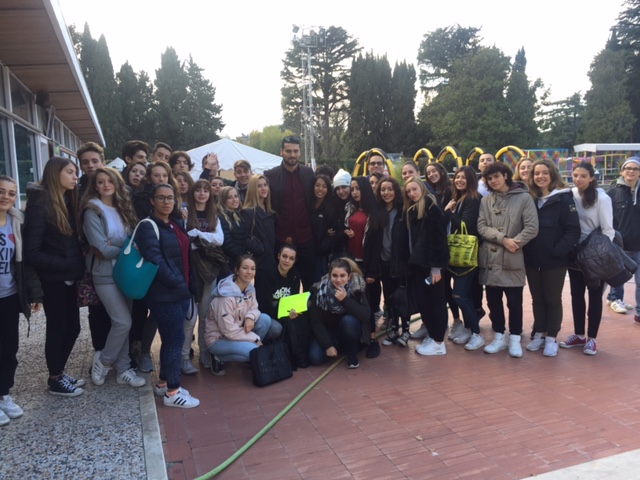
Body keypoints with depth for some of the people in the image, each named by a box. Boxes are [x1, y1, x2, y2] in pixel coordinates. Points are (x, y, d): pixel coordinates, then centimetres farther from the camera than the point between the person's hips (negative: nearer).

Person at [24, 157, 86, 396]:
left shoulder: (68, 201, 9)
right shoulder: (39, 203, -15)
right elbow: (32, 253, -19)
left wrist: (78, 267, -2)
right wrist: (65, 264, -18)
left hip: (68, 277, 7)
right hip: (52, 279, -7)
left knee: (72, 327, 14)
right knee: (57, 329, 6)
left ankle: (60, 372, 32)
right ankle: (55, 380, 24)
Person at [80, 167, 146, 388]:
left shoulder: (122, 209, 10)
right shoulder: (92, 211, -9)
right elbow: (102, 249, -16)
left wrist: (115, 246, -13)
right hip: (105, 274, -6)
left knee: (121, 322, 9)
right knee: (123, 322, -10)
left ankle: (123, 369, 18)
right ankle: (103, 360, 14)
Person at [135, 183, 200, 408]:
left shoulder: (176, 224, 13)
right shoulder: (148, 227, -11)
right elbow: (156, 261, -21)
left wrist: (189, 286, 9)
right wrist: (178, 285, -18)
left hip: (181, 292, 8)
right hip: (164, 294, -8)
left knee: (171, 339, 16)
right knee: (176, 339, -4)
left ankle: (163, 383, 29)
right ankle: (172, 392, 8)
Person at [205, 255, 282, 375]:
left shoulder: (249, 288, -4)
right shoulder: (227, 296, -28)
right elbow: (228, 331, -26)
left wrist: (250, 317, -23)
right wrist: (255, 338, -18)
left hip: (237, 331, 7)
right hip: (218, 339, -7)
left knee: (265, 319, -13)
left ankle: (251, 346, 3)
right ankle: (219, 358, -4)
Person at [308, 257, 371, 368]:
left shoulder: (357, 288, -18)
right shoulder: (320, 290, -17)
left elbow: (366, 315, -27)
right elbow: (315, 321, -15)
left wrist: (345, 300, -37)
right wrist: (328, 345, -21)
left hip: (350, 333, -1)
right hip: (328, 331, 1)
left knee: (348, 320, -34)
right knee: (315, 357, -22)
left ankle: (352, 355, -8)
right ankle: (338, 346, 10)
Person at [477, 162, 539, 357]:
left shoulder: (524, 197, -3)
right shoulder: (486, 200, 7)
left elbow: (532, 228, -9)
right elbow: (481, 227, -3)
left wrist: (514, 243, -16)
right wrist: (503, 239, -15)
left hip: (513, 258, -3)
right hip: (490, 258, 4)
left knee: (514, 301, 4)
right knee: (493, 300, 11)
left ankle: (515, 339, 20)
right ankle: (499, 337, 25)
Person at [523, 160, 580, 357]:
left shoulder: (564, 198, -8)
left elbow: (573, 230, -13)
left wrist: (558, 251, -19)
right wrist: (523, 248, -1)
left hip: (555, 260, -4)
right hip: (532, 259, 4)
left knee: (553, 299, 7)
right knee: (537, 299, 14)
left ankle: (551, 338, 18)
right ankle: (539, 334, 26)